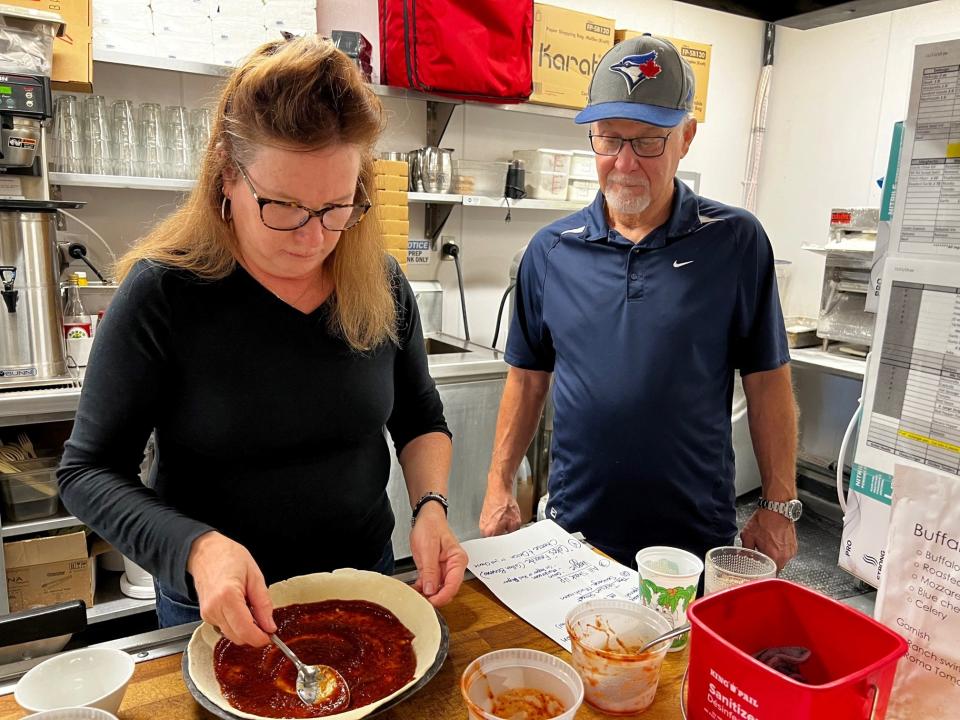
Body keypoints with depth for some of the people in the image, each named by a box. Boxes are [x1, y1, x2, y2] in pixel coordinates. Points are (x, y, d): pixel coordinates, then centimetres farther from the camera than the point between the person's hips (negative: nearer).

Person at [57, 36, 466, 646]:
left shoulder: (382, 283, -11)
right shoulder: (163, 290, -20)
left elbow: (420, 419, 2)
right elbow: (88, 471, -15)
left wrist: (431, 506, -16)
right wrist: (196, 548, -32)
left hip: (368, 579, 3)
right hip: (221, 612, -2)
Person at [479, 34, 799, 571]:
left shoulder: (736, 242, -7)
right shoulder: (551, 250, -2)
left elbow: (767, 381, -3)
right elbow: (528, 377, 4)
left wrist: (779, 506, -4)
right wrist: (500, 486, 0)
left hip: (698, 535, -1)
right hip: (575, 525, 2)